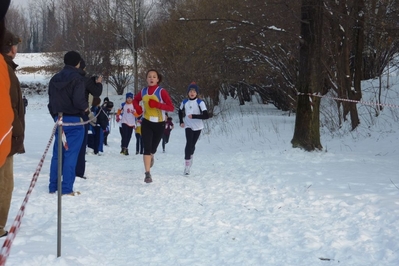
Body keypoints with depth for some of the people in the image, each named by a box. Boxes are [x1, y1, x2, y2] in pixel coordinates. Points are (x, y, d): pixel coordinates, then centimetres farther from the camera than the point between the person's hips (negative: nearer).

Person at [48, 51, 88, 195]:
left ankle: (53, 186, 16)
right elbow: (78, 100, -23)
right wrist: (86, 108, -3)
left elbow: (51, 101, 14)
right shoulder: (77, 78, -12)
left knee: (57, 153, 12)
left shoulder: (54, 78, 12)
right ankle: (66, 188, -4)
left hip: (59, 119, 7)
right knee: (71, 154, -4)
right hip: (74, 120, -7)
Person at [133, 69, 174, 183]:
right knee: (147, 147, -13)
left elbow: (171, 107, -16)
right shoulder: (143, 92, -1)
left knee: (153, 148, 16)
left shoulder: (162, 92, -13)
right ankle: (147, 174, -10)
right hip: (146, 123, 1)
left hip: (159, 123, -1)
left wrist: (158, 105, -31)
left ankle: (151, 156, 54)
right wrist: (137, 108, -4)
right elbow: (135, 100, 19)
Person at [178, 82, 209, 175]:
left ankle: (190, 156, 40)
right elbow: (180, 111, 20)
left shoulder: (200, 102, -12)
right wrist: (181, 122, 8)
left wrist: (194, 116, -26)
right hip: (188, 126, 0)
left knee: (192, 144, 10)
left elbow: (206, 115, -20)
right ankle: (187, 164, -19)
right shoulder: (184, 102, -1)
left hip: (198, 127, 0)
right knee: (189, 143, -18)